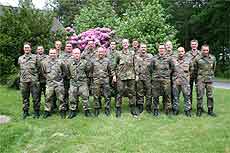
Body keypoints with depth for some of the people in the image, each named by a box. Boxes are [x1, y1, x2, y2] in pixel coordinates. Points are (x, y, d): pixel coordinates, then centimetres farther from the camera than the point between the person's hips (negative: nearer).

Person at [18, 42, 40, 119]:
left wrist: (36, 75, 1)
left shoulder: (35, 57, 2)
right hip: (23, 81, 3)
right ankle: (25, 112, 21)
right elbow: (20, 69, 22)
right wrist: (23, 76, 15)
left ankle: (36, 112, 11)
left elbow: (39, 68, 5)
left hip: (33, 80, -3)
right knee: (25, 97, 10)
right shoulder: (20, 58, 12)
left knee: (35, 97, 0)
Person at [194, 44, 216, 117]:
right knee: (200, 95, -1)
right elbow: (195, 69, 7)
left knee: (210, 95, 7)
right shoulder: (197, 59, -4)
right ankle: (199, 110, 10)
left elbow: (213, 68, 18)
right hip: (200, 80, -2)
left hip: (210, 79, 3)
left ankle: (210, 110, 17)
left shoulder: (213, 58, 5)